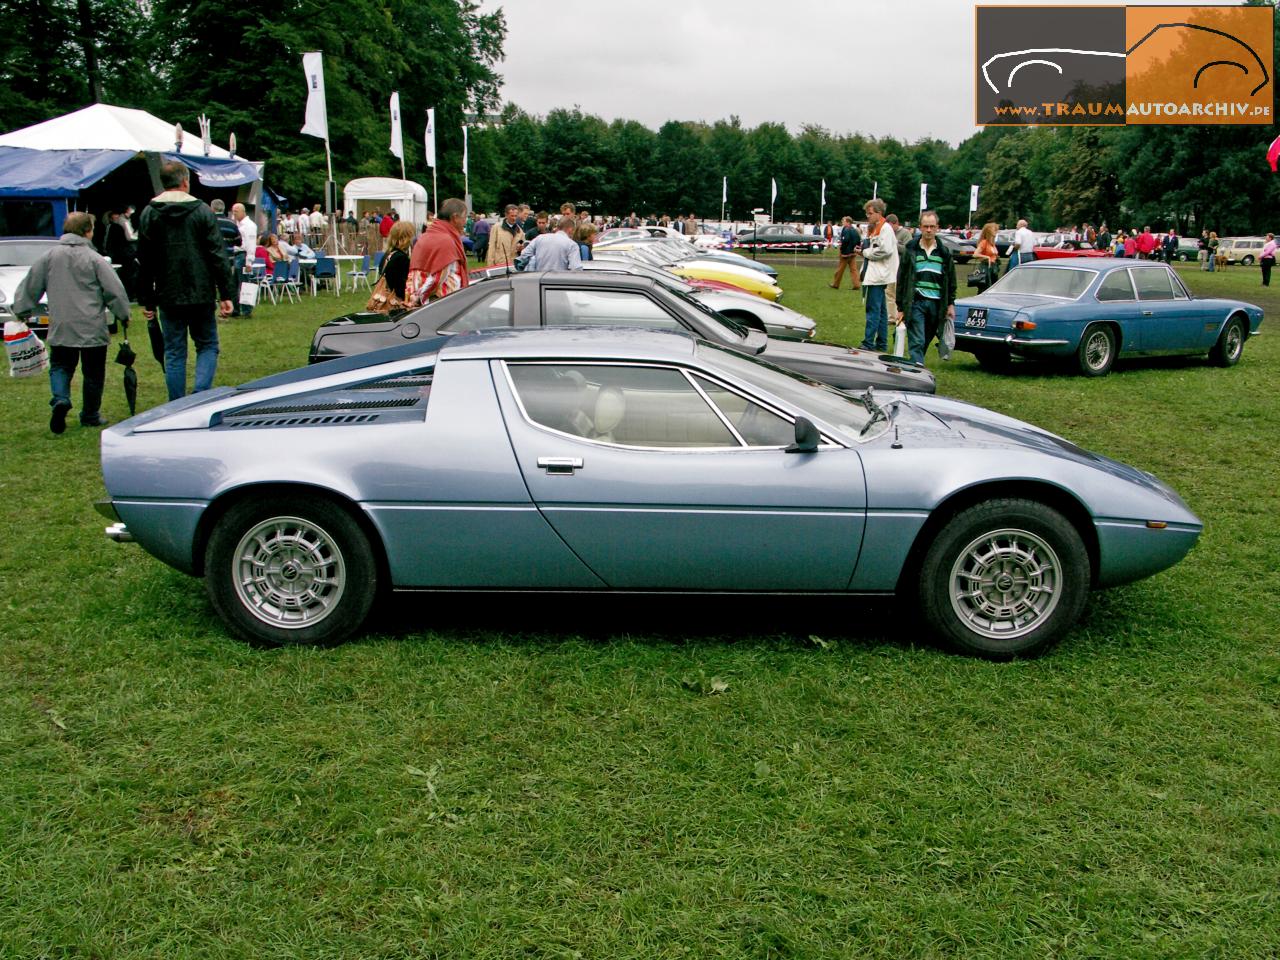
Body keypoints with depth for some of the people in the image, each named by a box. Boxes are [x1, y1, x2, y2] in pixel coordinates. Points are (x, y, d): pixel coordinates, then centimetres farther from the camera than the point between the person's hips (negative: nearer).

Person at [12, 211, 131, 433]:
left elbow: (30, 286, 10)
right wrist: (123, 315, 7)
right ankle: (90, 416, 18)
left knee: (60, 366, 15)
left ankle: (60, 399, -12)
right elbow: (114, 290, -7)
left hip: (60, 329, 3)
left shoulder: (50, 257, 3)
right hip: (92, 329, -3)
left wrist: (22, 312, 22)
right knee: (93, 373, 10)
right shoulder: (95, 259, -9)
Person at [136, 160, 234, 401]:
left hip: (168, 298, 2)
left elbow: (144, 263, 5)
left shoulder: (149, 214, 3)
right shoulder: (202, 211, -4)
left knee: (174, 353, 8)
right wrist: (225, 294, -3)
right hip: (201, 295, -2)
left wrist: (146, 300, 11)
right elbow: (218, 256, -6)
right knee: (207, 346, 11)